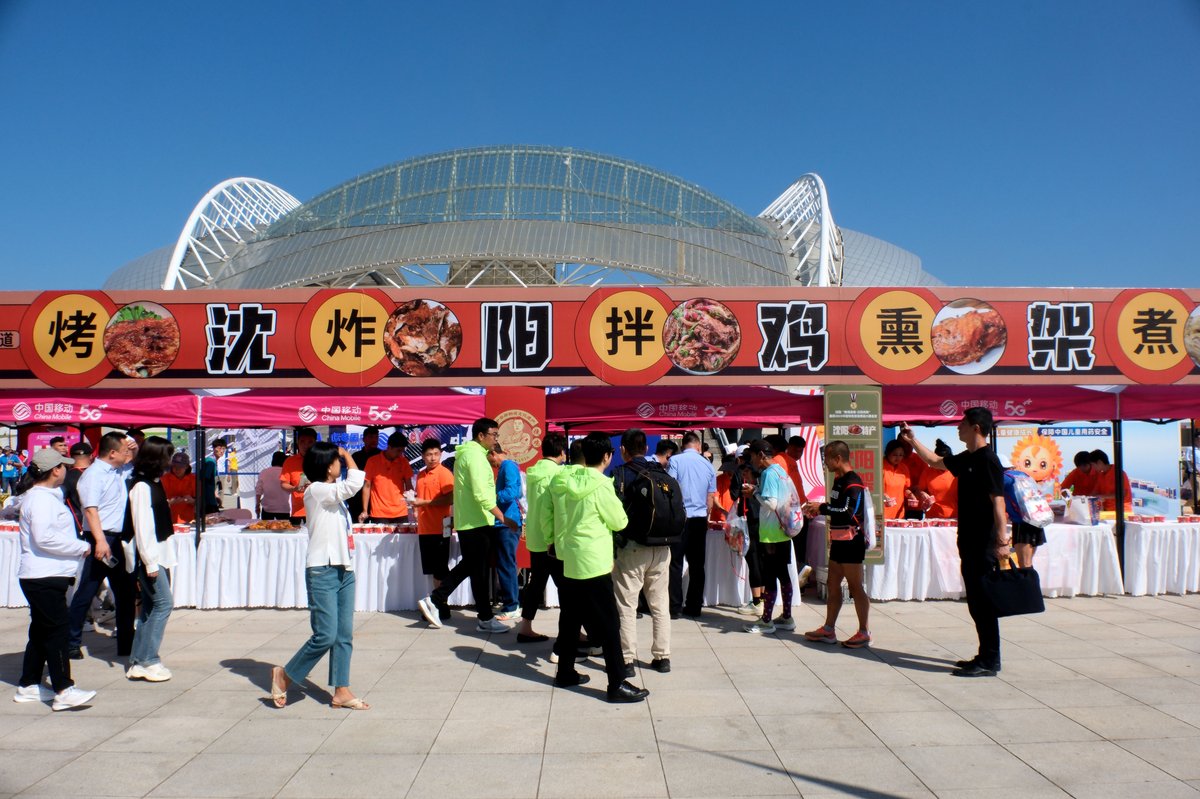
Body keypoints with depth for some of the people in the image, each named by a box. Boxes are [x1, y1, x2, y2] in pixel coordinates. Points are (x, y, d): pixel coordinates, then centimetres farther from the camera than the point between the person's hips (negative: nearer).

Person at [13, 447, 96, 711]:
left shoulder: (46, 496, 17)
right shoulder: (41, 499, -16)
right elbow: (44, 537, -25)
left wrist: (77, 547, 13)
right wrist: (81, 547, -16)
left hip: (45, 576, 11)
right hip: (44, 577, -11)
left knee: (41, 630, 16)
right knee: (58, 631, -9)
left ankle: (28, 686, 25)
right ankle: (63, 691, -8)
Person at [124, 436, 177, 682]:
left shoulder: (154, 482, 12)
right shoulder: (142, 486, -16)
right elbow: (141, 526, -19)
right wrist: (150, 563, -19)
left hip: (158, 553, 9)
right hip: (148, 555, -9)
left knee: (150, 607, 11)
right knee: (163, 602, -8)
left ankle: (138, 662, 17)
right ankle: (148, 661, -1)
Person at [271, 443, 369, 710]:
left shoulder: (333, 492, 17)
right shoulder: (316, 491, -11)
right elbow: (354, 483, -20)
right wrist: (347, 456, -8)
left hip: (344, 570, 9)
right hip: (322, 571, -9)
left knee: (344, 635, 7)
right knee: (325, 635, -9)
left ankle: (341, 691, 12)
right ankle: (285, 675, 12)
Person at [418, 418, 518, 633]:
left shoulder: (467, 453, 14)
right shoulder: (475, 456, -17)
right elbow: (482, 495, -24)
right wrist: (503, 518, -23)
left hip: (467, 521, 10)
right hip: (476, 522, -10)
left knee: (468, 565, 18)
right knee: (480, 571, 0)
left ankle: (433, 601, 19)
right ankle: (485, 619, 10)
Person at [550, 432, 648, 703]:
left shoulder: (569, 482, 5)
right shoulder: (601, 485, -16)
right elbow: (620, 522, -6)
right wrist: (614, 503, 11)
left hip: (571, 562, 8)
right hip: (594, 564, -8)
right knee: (609, 625, -2)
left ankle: (565, 673, 27)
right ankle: (618, 684, 0)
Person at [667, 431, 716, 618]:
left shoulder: (675, 461, -6)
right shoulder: (708, 465, 7)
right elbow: (711, 499, 12)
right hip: (700, 519, 4)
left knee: (675, 563, 1)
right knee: (697, 564, 10)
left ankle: (675, 608, 1)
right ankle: (694, 606, 15)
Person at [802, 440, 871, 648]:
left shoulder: (852, 482, -16)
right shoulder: (838, 480, 14)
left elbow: (847, 511, -26)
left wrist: (822, 507, -17)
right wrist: (818, 510, 5)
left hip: (851, 541, -10)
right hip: (838, 540, 10)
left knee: (855, 586, -1)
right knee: (832, 585, 12)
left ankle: (864, 633, 9)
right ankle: (828, 630, 20)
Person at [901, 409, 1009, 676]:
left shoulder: (988, 459, -14)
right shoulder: (966, 459, 12)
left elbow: (998, 501, -20)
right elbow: (935, 461, 29)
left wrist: (1003, 540, -25)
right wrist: (912, 441, 26)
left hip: (984, 544, -9)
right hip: (969, 541, 9)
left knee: (983, 601, -4)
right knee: (976, 601, 14)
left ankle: (989, 662, 4)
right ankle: (985, 656, 23)